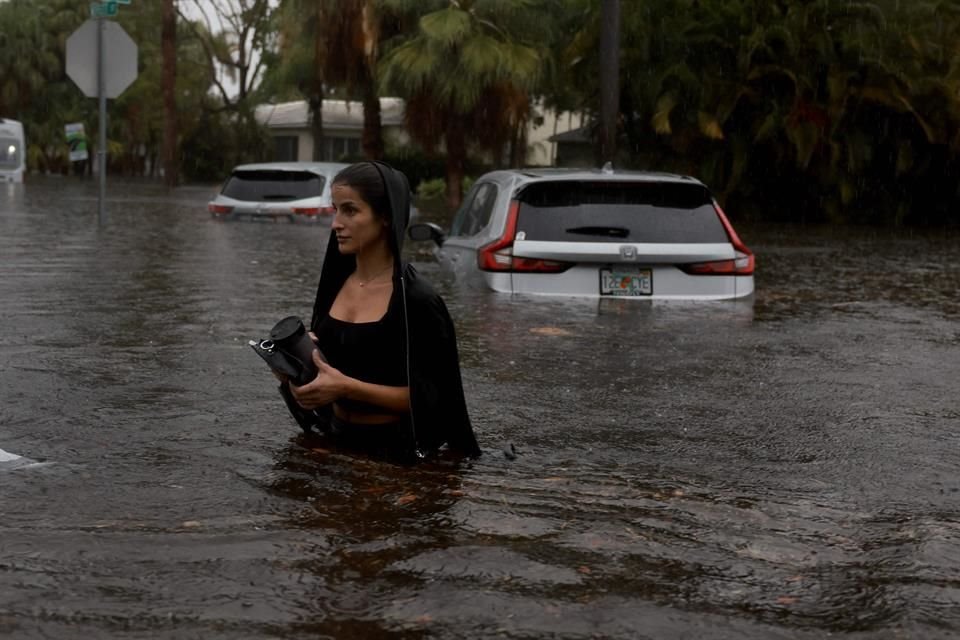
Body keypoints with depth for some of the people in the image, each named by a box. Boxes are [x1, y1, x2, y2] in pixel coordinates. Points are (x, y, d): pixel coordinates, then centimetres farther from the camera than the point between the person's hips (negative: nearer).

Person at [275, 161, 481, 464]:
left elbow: (429, 397, -15)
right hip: (337, 439, 6)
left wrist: (347, 387, -23)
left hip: (394, 450, -6)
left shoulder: (417, 299, -16)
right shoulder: (335, 283, 4)